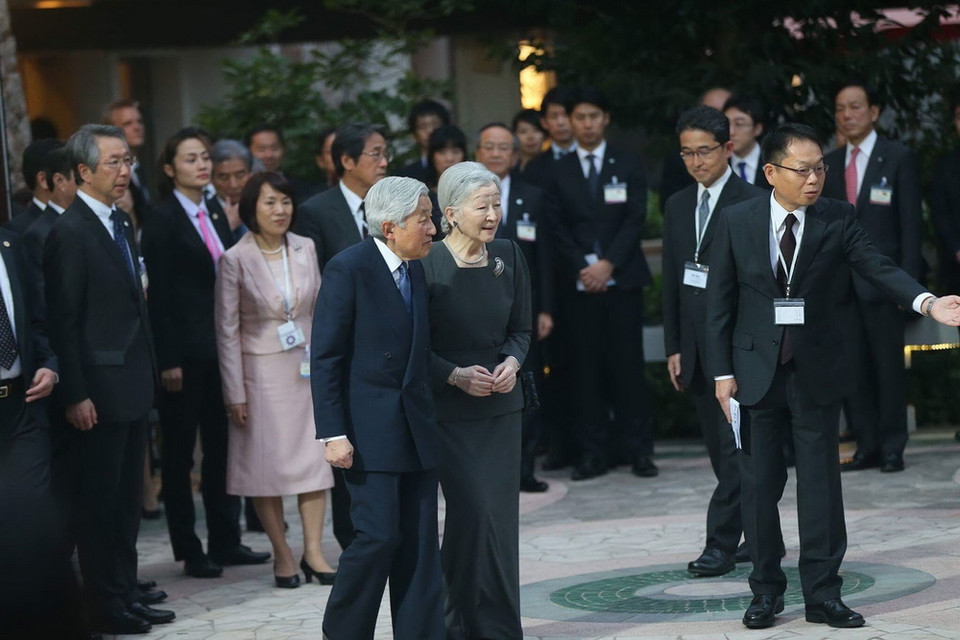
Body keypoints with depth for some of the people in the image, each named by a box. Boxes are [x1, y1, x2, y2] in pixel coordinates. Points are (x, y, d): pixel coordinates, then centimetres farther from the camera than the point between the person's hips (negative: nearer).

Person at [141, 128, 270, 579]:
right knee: (180, 449, 2)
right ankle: (189, 550, 8)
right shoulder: (163, 221, -8)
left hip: (221, 347, 7)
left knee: (222, 444, 11)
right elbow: (159, 295, -12)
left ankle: (225, 542, 19)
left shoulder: (215, 214, 12)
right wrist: (168, 361, -16)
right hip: (185, 350, -7)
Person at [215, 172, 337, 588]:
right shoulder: (236, 260, -7)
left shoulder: (305, 249, 3)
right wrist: (235, 393, -7)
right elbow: (227, 330, -5)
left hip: (306, 366, 3)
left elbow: (319, 311, 11)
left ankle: (313, 551, 7)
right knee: (266, 462, 2)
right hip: (261, 370, -3)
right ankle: (282, 555, 11)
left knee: (314, 456, -1)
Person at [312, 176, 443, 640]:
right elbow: (325, 357, -11)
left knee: (421, 543, 5)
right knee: (379, 536, -9)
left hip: (417, 428, 7)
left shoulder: (418, 270, 11)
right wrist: (333, 434, -16)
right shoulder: (348, 268, -10)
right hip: (369, 429, -7)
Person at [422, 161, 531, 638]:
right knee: (474, 512, -10)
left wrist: (512, 361, -9)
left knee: (500, 516, 5)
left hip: (501, 405, 5)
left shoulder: (508, 257, 1)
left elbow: (521, 328, 10)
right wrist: (455, 374, -20)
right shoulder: (429, 267, -13)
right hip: (449, 408, -5)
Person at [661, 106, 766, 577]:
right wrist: (673, 347, 10)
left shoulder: (752, 203, -7)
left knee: (734, 445, -7)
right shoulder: (677, 206, 13)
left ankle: (721, 544, -4)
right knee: (721, 449, 10)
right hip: (696, 346, 7)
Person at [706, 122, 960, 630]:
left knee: (821, 483, 3)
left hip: (817, 373, 0)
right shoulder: (736, 222, -3)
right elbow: (719, 301, 0)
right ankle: (766, 591, 19)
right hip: (756, 371, 0)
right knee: (759, 483, 7)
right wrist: (722, 371, -4)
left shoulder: (838, 219, -3)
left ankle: (822, 594, 9)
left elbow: (878, 267, -14)